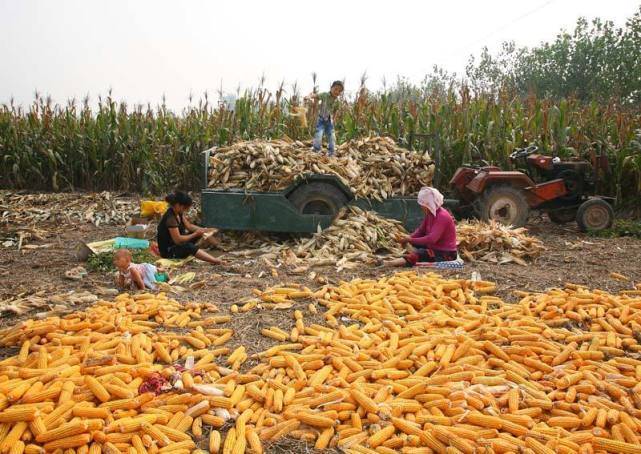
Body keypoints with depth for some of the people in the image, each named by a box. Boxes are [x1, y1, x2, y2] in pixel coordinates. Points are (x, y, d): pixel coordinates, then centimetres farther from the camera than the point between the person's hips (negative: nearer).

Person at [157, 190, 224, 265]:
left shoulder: (179, 213, 2)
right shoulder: (170, 218, -26)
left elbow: (188, 226, 9)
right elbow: (178, 240, -27)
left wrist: (202, 229, -9)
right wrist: (195, 234, -21)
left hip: (176, 244, 11)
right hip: (168, 251, -11)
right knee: (189, 247, -35)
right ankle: (216, 261, -44)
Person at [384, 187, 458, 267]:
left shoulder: (442, 216, -22)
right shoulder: (430, 214, 6)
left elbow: (431, 239, -31)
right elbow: (421, 230, 7)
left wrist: (410, 240, -29)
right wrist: (409, 238, -12)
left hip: (447, 254, -11)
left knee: (421, 253, -31)